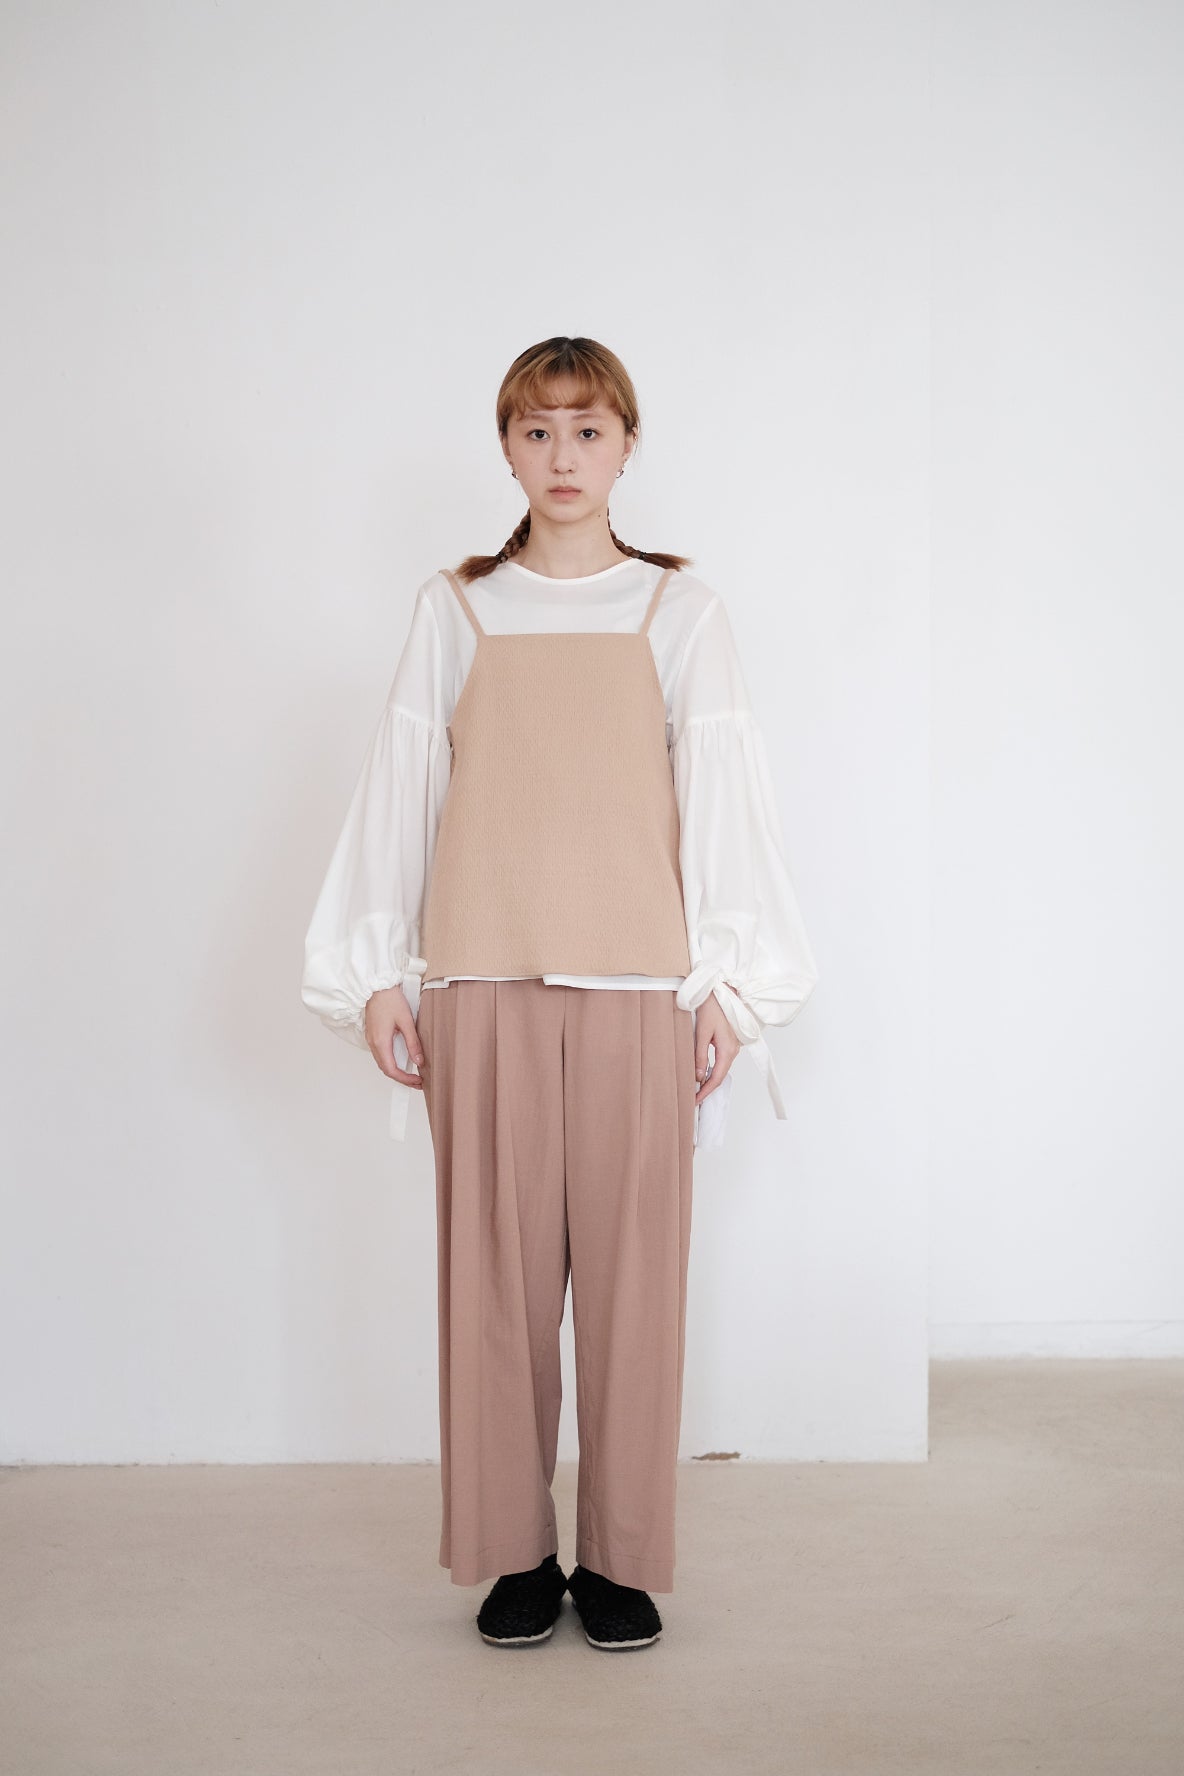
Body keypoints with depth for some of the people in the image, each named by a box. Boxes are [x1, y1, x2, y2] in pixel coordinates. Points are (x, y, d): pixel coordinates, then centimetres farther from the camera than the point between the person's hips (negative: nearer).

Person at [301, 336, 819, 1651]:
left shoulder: (678, 609, 9)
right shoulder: (454, 609, 10)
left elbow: (724, 794, 5)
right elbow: (400, 788, 9)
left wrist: (728, 981, 0)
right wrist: (378, 974, 5)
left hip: (639, 989, 0)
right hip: (483, 990, 1)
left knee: (633, 1272, 0)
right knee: (495, 1271, 2)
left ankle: (620, 1559, 13)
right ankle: (514, 1554, 15)